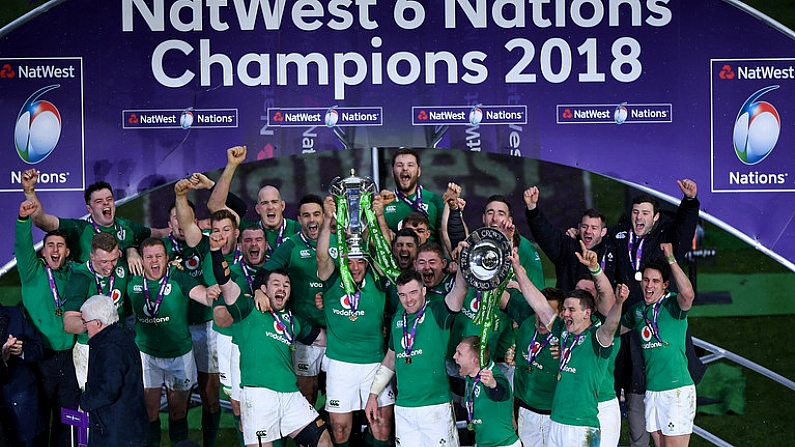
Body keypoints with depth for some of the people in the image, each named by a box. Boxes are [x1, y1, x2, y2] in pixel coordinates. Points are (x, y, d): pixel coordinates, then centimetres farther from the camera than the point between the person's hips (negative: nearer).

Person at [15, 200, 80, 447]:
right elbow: (23, 247, -16)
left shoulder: (72, 274, 9)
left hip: (67, 358, 3)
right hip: (40, 358, -3)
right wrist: (24, 218, -33)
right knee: (38, 417, 3)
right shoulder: (33, 273, 0)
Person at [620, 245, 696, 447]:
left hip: (677, 389, -6)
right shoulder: (637, 310, 10)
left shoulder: (673, 304, -9)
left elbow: (688, 294, -32)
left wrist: (671, 259, -26)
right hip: (652, 390, 7)